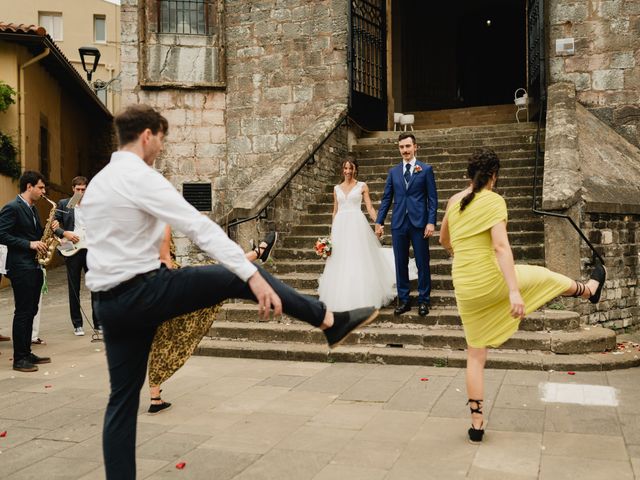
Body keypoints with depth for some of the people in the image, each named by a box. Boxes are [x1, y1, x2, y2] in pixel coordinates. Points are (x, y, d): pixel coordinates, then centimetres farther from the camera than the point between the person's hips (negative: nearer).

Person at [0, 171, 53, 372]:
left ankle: (27, 353, 20)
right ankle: (19, 359, 2)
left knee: (31, 311, 12)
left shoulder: (32, 208, 16)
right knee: (23, 312, -5)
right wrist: (29, 244, -21)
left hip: (34, 266, 9)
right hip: (21, 267, -9)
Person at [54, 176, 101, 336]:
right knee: (73, 288, 5)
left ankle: (99, 323, 11)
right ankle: (77, 325, 15)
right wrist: (65, 233, -12)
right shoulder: (63, 204, 5)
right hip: (72, 250, -1)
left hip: (91, 249, 1)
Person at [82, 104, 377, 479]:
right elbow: (198, 226, -23)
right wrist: (254, 275, -28)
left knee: (123, 397, 14)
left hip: (110, 302, 9)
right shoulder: (140, 177, -13)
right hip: (143, 292, -9)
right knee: (239, 275, -1)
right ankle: (331, 321, 3)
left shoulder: (97, 183, 15)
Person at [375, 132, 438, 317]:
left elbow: (432, 198, -1)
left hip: (419, 223, -3)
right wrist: (379, 222, 5)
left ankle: (423, 300, 14)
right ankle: (403, 300, 17)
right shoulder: (393, 172, 11)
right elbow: (386, 198, 11)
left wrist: (431, 222, -10)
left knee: (422, 264, 3)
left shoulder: (426, 169, 2)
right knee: (401, 264, 7)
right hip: (398, 224, 3)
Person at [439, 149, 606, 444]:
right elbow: (500, 246, -21)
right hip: (491, 278, -5)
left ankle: (476, 425, 16)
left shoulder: (453, 202, 8)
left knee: (475, 355, 13)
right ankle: (590, 289, 54)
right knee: (546, 276, 25)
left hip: (464, 287, 5)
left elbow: (444, 240, 24)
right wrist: (514, 291, -25)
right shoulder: (493, 200, -10)